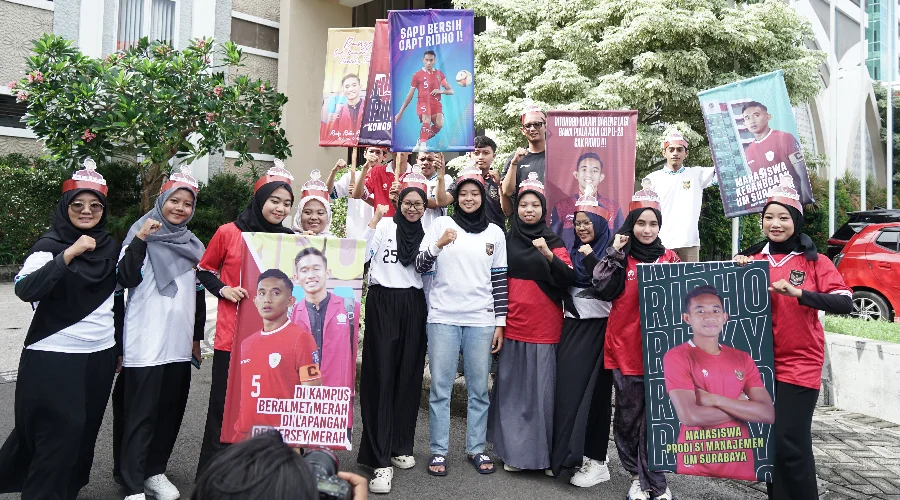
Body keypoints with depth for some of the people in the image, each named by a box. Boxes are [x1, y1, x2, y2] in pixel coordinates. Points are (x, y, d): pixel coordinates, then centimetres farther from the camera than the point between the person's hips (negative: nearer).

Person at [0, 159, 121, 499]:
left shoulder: (109, 247, 7)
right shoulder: (49, 245, -9)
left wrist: (119, 347, 18)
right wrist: (69, 253, -32)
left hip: (100, 356, 5)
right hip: (54, 358, -5)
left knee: (85, 431, 13)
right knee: (59, 433, -3)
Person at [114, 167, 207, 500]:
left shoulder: (193, 245, 13)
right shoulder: (141, 233, -2)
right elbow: (126, 279, -14)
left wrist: (197, 337, 19)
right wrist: (139, 241, -24)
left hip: (179, 344, 5)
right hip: (145, 344, -5)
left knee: (171, 410, 11)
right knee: (141, 414, -1)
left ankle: (155, 471, 25)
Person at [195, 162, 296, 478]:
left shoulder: (291, 239, 4)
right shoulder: (229, 232, -3)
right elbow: (204, 270, 8)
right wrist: (223, 289, -8)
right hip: (233, 335, -2)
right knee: (224, 405, 5)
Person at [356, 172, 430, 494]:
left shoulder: (427, 233, 13)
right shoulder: (385, 225, 3)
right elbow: (361, 256, -8)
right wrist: (375, 219, -14)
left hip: (413, 307, 4)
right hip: (383, 303, -3)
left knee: (408, 376, 6)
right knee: (382, 376, -6)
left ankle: (401, 446, 21)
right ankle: (380, 459, -4)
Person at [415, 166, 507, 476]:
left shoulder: (495, 233, 10)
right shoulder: (441, 224, 5)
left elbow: (500, 280, 9)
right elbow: (420, 266, 0)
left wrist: (500, 323, 5)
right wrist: (438, 244, -18)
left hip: (482, 320, 1)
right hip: (443, 317, -1)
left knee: (479, 389, 6)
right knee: (440, 388, 1)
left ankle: (476, 449, 20)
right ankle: (439, 451, 13)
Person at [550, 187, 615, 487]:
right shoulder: (572, 253, 12)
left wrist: (590, 257, -20)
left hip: (598, 329, -5)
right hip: (572, 328, 5)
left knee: (593, 390, -2)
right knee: (567, 389, 3)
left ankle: (595, 459, 8)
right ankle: (566, 456, 13)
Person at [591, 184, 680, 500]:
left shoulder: (670, 259, 8)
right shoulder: (620, 257, 5)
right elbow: (602, 289, -10)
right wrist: (614, 254, -12)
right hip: (625, 346, 0)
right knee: (629, 413, 8)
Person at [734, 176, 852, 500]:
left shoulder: (814, 262, -4)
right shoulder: (752, 259, 6)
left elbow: (845, 303, -15)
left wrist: (797, 292, -28)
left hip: (799, 364, -4)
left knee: (790, 444, -7)